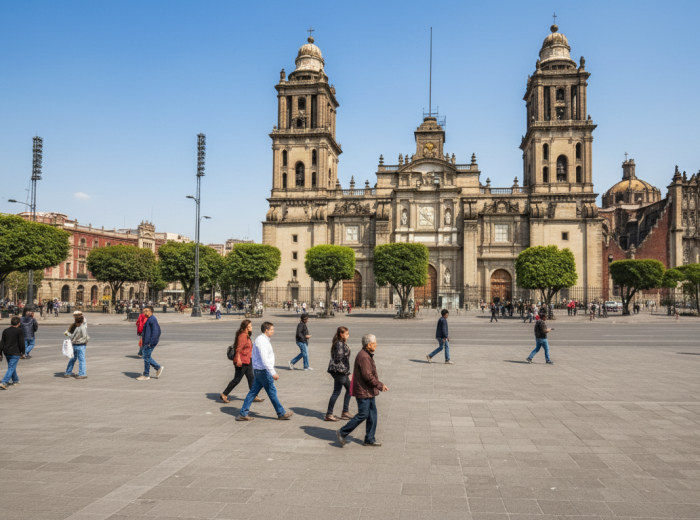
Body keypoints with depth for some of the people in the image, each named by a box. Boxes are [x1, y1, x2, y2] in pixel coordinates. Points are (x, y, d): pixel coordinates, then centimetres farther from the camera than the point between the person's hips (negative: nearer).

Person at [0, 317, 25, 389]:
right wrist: (23, 352, 2)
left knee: (11, 367, 21)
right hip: (15, 353, -6)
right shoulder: (20, 331, -9)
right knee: (11, 368, -6)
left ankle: (15, 380, 36)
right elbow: (21, 343, -10)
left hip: (7, 353, 6)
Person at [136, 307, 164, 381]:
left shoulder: (152, 320, -16)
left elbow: (155, 331, -23)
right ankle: (158, 368, 21)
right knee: (147, 357, 14)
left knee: (146, 357, -4)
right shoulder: (149, 319, 18)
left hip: (150, 342, -11)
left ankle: (146, 375, 4)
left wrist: (151, 342, -25)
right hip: (147, 342, 11)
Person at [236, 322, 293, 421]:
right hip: (263, 371, -10)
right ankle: (281, 413, 13)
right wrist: (273, 373, -24)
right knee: (272, 392, 2)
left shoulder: (264, 340, 14)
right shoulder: (262, 341, -18)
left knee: (253, 392, 10)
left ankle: (243, 414, 13)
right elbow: (264, 359, -24)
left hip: (258, 371, 10)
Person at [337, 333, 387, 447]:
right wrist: (380, 386, -16)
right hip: (363, 392, -10)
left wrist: (379, 384, 15)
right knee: (363, 414, -5)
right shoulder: (363, 357, -21)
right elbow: (368, 376, -23)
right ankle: (342, 433, 6)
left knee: (372, 414, 12)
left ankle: (370, 439, 19)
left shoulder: (367, 355, 13)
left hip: (368, 391, 10)